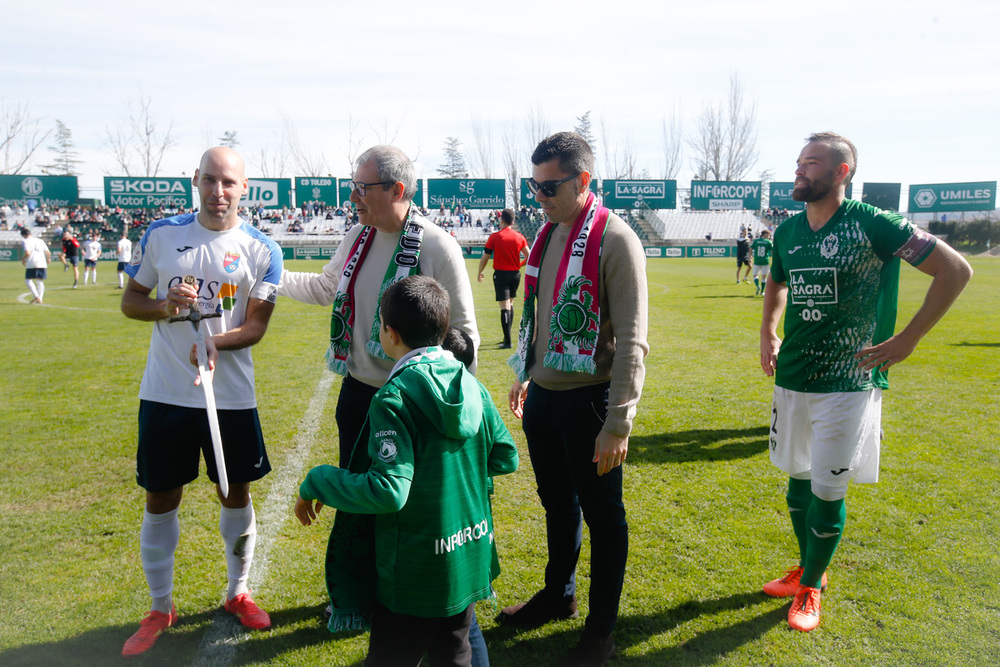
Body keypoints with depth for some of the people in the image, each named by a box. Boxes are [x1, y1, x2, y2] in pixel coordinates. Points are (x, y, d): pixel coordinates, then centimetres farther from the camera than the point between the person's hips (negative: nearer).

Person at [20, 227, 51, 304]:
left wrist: (23, 259, 4)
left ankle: (36, 296, -12)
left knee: (28, 279, 5)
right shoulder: (40, 240, 16)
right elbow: (48, 252, 13)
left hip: (31, 263, -5)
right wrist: (48, 259, 33)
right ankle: (40, 299, 4)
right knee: (40, 281, 9)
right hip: (42, 263, 5)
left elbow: (27, 253, -15)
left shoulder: (25, 241, -1)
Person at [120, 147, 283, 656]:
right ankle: (160, 608, 30)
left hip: (231, 395, -1)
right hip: (165, 393, 1)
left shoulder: (261, 250, -3)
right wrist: (165, 306, -13)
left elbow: (255, 325, -4)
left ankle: (238, 593, 34)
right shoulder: (161, 234, 2)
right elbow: (130, 300, 8)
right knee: (160, 501, 9)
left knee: (236, 494, 11)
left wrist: (216, 341, -24)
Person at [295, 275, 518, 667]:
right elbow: (505, 458, 4)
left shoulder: (394, 399, -21)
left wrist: (316, 483, -14)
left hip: (415, 574, -6)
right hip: (469, 561, 6)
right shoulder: (472, 386, -2)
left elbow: (387, 490, -27)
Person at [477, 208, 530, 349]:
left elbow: (485, 258, -5)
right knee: (510, 304, 19)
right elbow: (529, 257, 3)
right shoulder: (519, 237, 2)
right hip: (515, 274, 4)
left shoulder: (495, 237, -8)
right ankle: (507, 336, 26)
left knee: (505, 307, -6)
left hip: (501, 274, -4)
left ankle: (508, 341, -8)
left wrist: (480, 273, 11)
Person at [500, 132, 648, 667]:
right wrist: (526, 375, 21)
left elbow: (631, 340, -19)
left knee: (602, 515, 9)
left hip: (588, 400, -7)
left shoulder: (616, 240, -16)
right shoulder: (548, 232, 7)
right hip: (542, 396, 7)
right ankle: (558, 595, 43)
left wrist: (618, 424, -20)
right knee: (556, 502, 22)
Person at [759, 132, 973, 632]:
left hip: (846, 385, -5)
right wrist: (767, 332, 12)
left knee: (827, 494, 2)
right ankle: (806, 569, 38)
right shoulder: (787, 231, 6)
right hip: (791, 379, 6)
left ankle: (810, 586, 25)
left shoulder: (873, 225, -11)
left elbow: (956, 270, -9)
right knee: (798, 480, 17)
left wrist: (907, 340, -10)